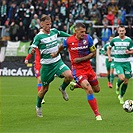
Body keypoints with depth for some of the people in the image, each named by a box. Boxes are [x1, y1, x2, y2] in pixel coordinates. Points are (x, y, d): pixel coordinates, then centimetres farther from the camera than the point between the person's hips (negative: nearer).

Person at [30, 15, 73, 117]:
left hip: (58, 62, 4)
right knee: (45, 88, 6)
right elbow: (32, 48, -21)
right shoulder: (39, 37, -14)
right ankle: (38, 106, 31)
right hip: (46, 65, -4)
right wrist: (32, 51, -43)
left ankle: (63, 89, 11)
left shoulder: (54, 31, 2)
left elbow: (61, 33, 25)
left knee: (69, 76, -22)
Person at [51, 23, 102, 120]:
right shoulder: (69, 41, -12)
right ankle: (97, 114, -11)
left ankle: (77, 85, 41)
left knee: (97, 89, 17)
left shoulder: (88, 38, -9)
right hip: (77, 69, -4)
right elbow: (62, 47, 12)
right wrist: (56, 53, 23)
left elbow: (93, 53, -4)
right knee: (89, 90, -19)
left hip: (88, 67, 4)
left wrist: (81, 59, -13)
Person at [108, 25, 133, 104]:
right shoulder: (114, 40, 0)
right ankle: (118, 85, 14)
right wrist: (109, 57, 5)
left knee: (126, 81, 3)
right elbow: (109, 48, 17)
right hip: (118, 62, -2)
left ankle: (121, 96, 21)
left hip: (126, 62, 2)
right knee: (122, 78, -22)